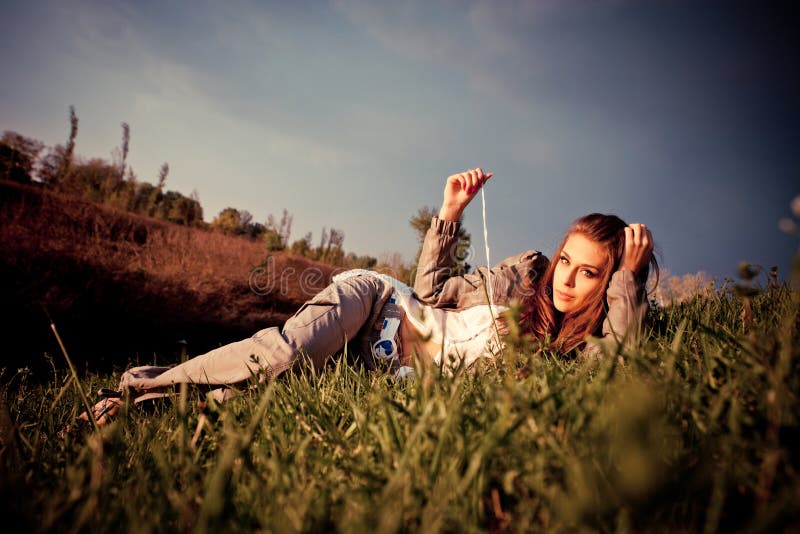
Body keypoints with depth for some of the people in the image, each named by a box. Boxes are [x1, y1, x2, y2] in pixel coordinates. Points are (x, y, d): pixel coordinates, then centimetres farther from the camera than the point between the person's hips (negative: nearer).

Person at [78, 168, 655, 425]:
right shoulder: (526, 273, -4)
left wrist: (629, 275, -22)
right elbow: (431, 289, -3)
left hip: (405, 373, 2)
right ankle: (136, 386, -10)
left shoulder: (576, 343, 1)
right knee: (283, 355, -30)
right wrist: (450, 212, -13)